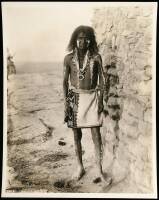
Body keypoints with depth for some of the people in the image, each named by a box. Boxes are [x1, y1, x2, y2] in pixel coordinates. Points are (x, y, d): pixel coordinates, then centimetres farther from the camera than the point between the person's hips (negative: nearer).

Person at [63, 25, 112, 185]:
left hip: (92, 97, -1)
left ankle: (99, 171, 3)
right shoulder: (68, 58, 0)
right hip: (75, 97, 1)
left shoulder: (96, 57, -1)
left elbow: (101, 79, 1)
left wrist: (100, 100, -5)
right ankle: (80, 167, 25)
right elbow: (65, 81, 3)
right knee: (77, 134, 9)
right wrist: (66, 102, -2)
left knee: (96, 133, -5)